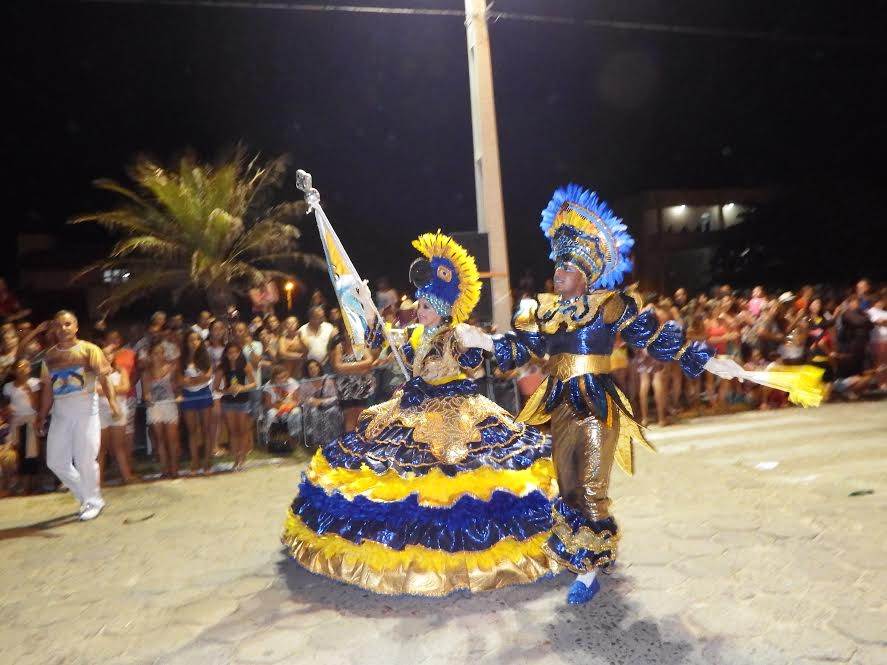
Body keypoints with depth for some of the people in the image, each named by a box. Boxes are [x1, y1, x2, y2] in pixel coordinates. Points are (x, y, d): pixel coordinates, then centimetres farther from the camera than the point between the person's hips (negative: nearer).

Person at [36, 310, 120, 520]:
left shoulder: (89, 349, -3)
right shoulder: (49, 356, 10)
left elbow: (104, 378, -10)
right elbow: (48, 389, 15)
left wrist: (112, 401, -24)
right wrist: (42, 416, 12)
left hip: (85, 410, -5)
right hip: (61, 412, 5)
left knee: (85, 460, -4)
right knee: (55, 461, 5)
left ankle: (94, 501, 15)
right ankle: (86, 497, 24)